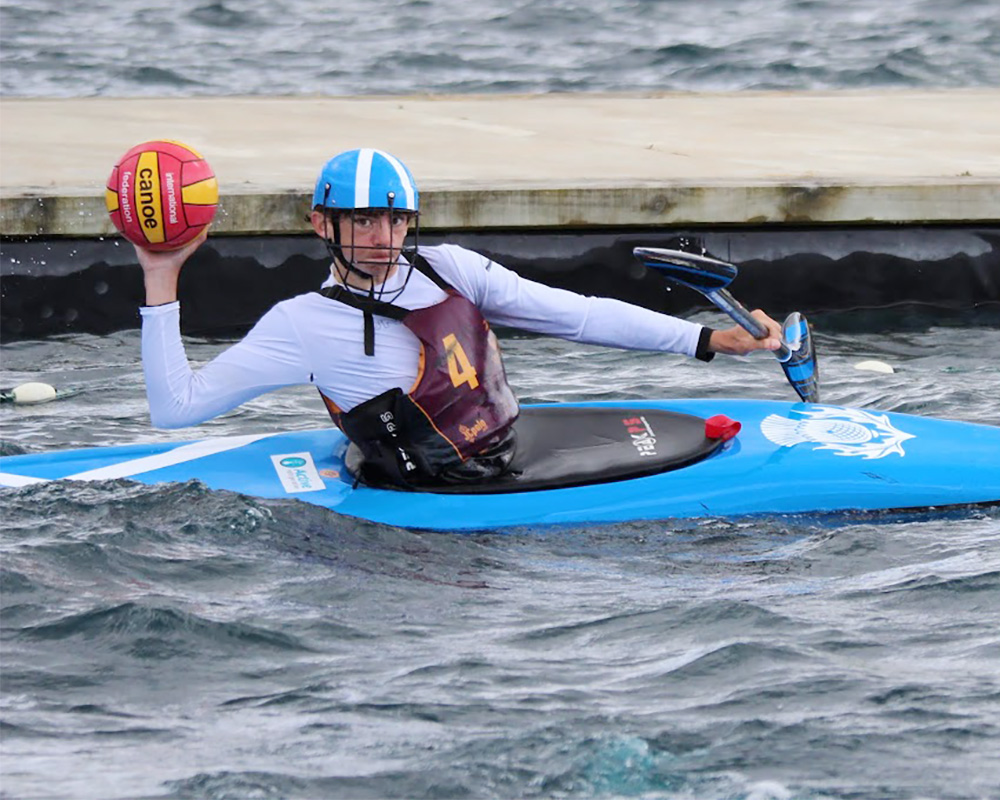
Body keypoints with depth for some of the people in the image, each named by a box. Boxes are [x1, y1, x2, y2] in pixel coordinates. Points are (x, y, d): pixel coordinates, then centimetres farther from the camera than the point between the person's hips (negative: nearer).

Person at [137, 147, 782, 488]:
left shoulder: (446, 269, 6)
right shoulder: (304, 326, -6)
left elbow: (578, 315, 6)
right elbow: (176, 406, -8)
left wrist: (709, 340, 0)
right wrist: (161, 284, -15)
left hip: (516, 455, 6)